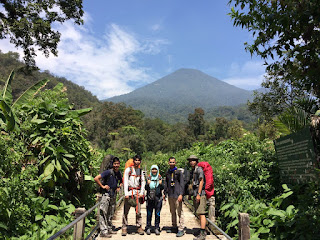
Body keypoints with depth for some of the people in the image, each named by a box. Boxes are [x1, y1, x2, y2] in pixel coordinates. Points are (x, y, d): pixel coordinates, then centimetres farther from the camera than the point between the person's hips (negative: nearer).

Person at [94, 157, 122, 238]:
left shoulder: (119, 173, 5)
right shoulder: (108, 172, -15)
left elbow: (121, 181, 26)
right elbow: (96, 178, -19)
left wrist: (119, 187, 9)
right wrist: (102, 186, -15)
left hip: (114, 195, 7)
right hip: (106, 194, -7)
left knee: (110, 213, 15)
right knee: (103, 213, -7)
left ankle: (109, 229, 26)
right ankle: (103, 231, -1)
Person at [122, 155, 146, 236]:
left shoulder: (140, 171, 15)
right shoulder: (128, 170, 3)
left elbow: (143, 182, 14)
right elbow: (125, 181, -2)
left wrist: (141, 193, 2)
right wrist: (126, 193, -10)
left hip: (137, 193, 3)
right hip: (129, 192, -3)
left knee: (138, 211, 3)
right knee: (126, 211, -1)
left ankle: (139, 227, 13)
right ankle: (124, 228, 8)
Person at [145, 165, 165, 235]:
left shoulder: (160, 178, 6)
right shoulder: (148, 178, 6)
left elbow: (162, 189, 6)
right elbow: (146, 188, 4)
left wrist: (161, 184, -12)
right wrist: (148, 184, -13)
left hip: (158, 198, 0)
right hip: (150, 198, 0)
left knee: (157, 213, 3)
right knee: (149, 213, 3)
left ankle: (157, 228, 12)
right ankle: (148, 228, 14)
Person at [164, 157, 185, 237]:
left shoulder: (178, 172, -2)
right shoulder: (167, 173, 13)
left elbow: (182, 184, -5)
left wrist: (181, 194, -13)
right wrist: (165, 193, 16)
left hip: (177, 195, -5)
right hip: (170, 195, 6)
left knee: (179, 212, -5)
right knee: (172, 212, 13)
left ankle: (181, 229, 0)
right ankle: (174, 227, 24)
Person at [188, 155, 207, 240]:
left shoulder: (199, 169, -9)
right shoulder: (193, 171, 18)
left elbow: (201, 182, -15)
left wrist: (199, 194, -19)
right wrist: (192, 194, 20)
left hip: (200, 194, -9)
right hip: (195, 194, 9)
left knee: (201, 214, -9)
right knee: (199, 214, 11)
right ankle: (203, 232, 19)